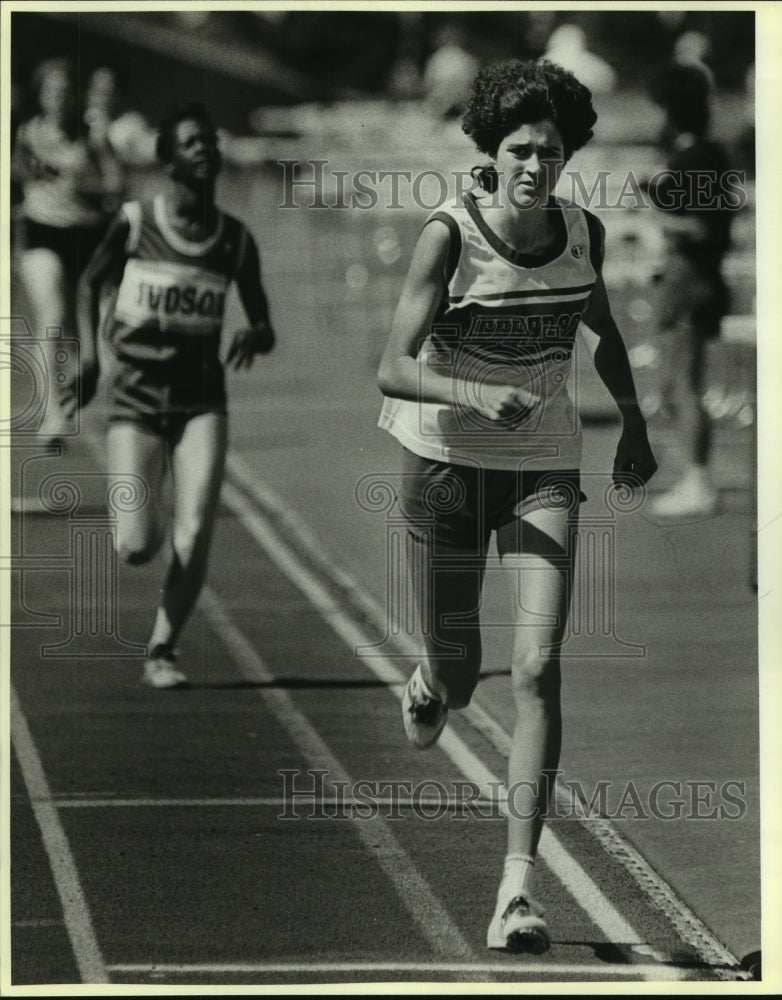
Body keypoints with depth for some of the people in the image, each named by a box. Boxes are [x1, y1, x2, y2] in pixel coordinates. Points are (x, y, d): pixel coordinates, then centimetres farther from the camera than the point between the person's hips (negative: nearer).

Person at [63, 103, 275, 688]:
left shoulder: (236, 240, 0)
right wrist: (89, 355, -2)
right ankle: (139, 526, 29)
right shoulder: (135, 223, -5)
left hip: (202, 398, 1)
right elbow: (91, 283, 11)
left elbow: (264, 326, 10)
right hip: (137, 395, -1)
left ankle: (163, 649, 8)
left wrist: (257, 336, -14)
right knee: (136, 548, -10)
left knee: (194, 541, -13)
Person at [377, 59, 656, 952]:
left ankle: (517, 891, -16)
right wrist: (477, 396, -37)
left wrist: (634, 424, 17)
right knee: (457, 676, 9)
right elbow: (393, 369, -22)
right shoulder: (449, 236, -15)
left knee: (538, 667, -14)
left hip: (545, 469, 2)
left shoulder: (584, 233, -2)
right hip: (447, 464, -2)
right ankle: (429, 685, 51)